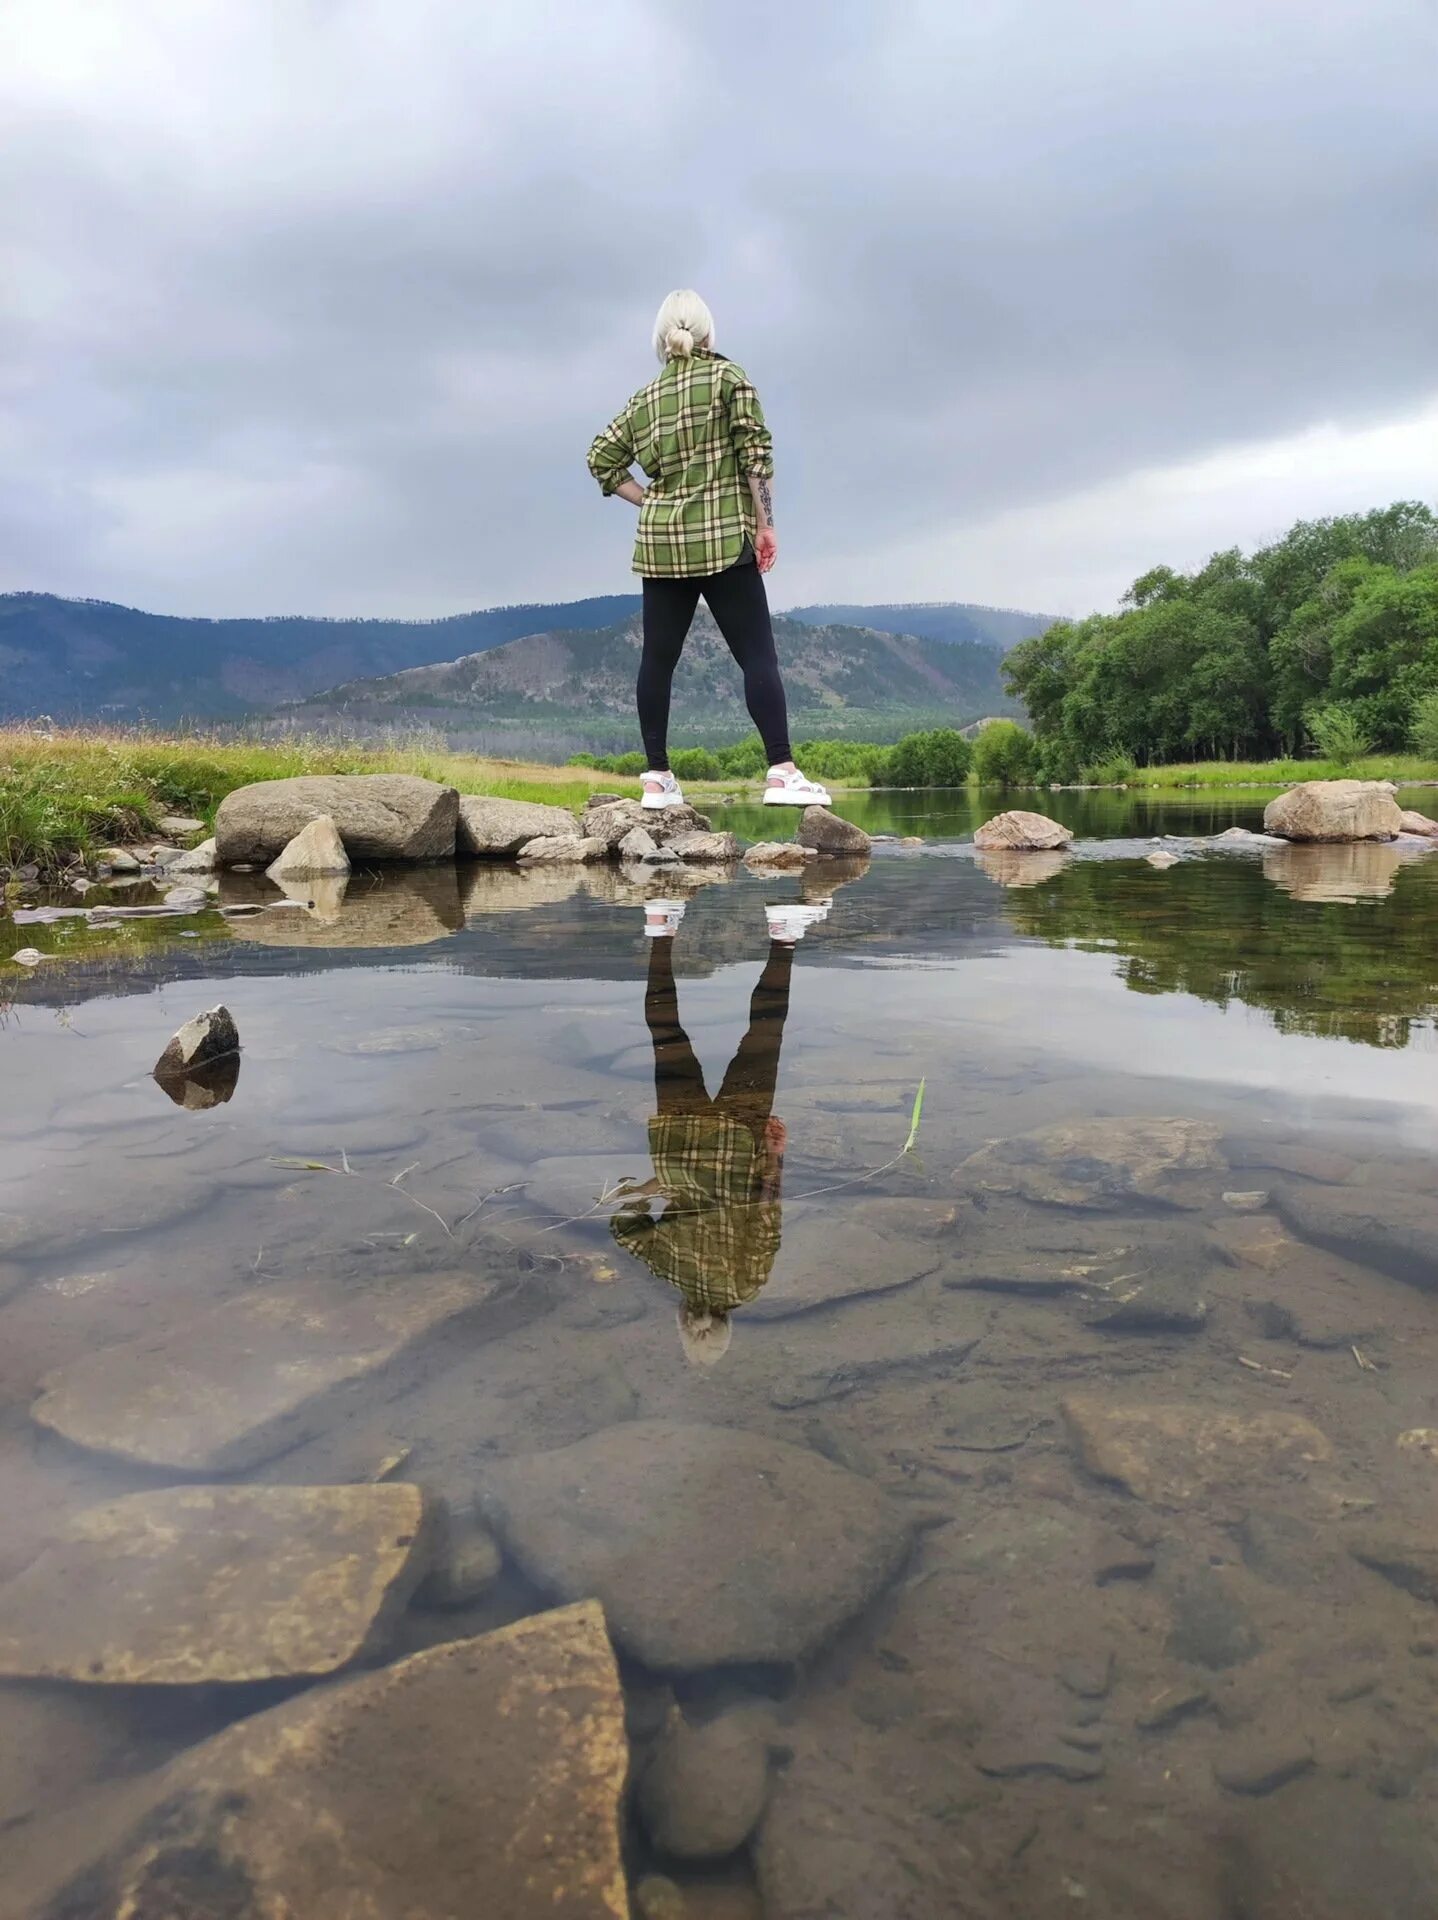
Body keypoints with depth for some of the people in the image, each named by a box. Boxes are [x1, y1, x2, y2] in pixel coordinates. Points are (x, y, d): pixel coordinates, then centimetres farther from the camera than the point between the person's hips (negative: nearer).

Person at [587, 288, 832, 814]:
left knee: (658, 659, 7)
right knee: (757, 655, -5)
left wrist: (648, 500, 13)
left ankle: (657, 777, 7)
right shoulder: (727, 376, 1)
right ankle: (781, 772, -13)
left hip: (661, 543, 5)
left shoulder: (645, 398, 13)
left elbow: (602, 459, 14)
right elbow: (755, 452, -8)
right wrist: (765, 524, -6)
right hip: (723, 539, -4)